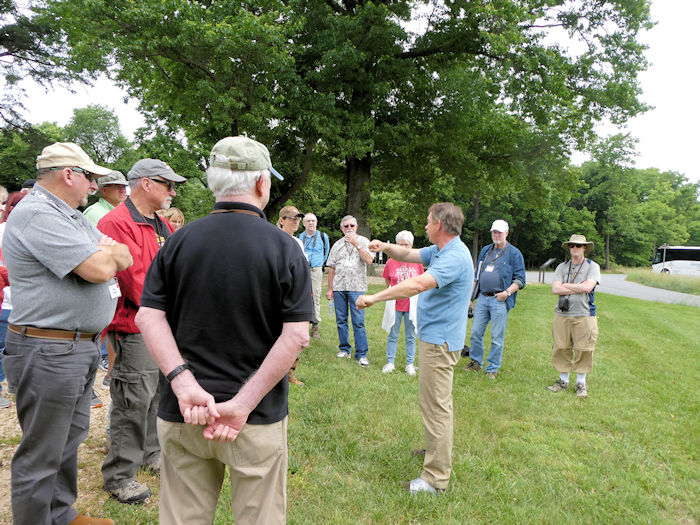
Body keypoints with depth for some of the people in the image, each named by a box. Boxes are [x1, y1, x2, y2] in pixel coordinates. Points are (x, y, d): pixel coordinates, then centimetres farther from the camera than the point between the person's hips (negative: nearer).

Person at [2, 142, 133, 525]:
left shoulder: (72, 217, 15)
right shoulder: (36, 214, -17)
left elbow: (125, 258, 12)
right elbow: (100, 269, -25)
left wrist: (103, 250, -9)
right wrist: (106, 251, -3)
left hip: (81, 348, 10)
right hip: (50, 352, -10)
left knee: (69, 440, 21)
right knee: (41, 454, 4)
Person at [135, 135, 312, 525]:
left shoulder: (180, 241, 0)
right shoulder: (284, 247, -9)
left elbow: (148, 316, -6)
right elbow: (297, 335, -16)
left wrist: (183, 382, -14)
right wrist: (242, 404, -15)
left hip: (182, 414, 3)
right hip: (259, 418, -2)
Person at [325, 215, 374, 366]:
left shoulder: (363, 241, 5)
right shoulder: (337, 244, 14)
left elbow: (369, 260, -10)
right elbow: (331, 268, 13)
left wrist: (356, 244, -15)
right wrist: (330, 289, 9)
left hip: (356, 287, -3)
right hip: (339, 287, 4)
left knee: (358, 322, -6)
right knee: (341, 320, 8)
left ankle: (361, 354, -1)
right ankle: (345, 349, 21)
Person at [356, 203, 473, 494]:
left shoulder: (455, 257, -23)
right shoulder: (439, 251, 10)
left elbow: (418, 284, -34)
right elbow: (407, 255, 18)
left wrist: (375, 298, -33)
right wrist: (386, 248, -3)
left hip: (439, 341, -11)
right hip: (435, 337, 11)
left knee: (435, 404, -5)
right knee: (437, 401, 24)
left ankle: (436, 478, 3)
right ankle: (439, 449, 43)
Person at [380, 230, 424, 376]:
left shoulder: (417, 262, 0)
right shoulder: (391, 262, -2)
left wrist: (412, 291, 4)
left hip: (412, 304, 1)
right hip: (395, 304, 0)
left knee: (410, 336, 9)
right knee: (393, 335, 7)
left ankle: (410, 364, 21)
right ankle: (390, 363, 20)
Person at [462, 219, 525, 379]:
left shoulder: (514, 253, 0)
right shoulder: (485, 250, 16)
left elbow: (520, 279, -2)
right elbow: (477, 275, 21)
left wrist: (508, 292, -17)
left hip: (500, 300, -5)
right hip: (482, 298, 5)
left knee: (497, 337, 1)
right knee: (475, 332, 7)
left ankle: (492, 369, 13)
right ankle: (476, 362, 24)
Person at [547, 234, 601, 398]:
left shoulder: (592, 266, 3)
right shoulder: (562, 267, 11)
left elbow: (588, 287, -14)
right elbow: (555, 289, -3)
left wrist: (566, 285, -5)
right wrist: (578, 288, -9)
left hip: (584, 315, -2)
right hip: (562, 315, 3)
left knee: (583, 350, 1)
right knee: (561, 349, 5)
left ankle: (581, 383, 16)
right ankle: (563, 380, 20)